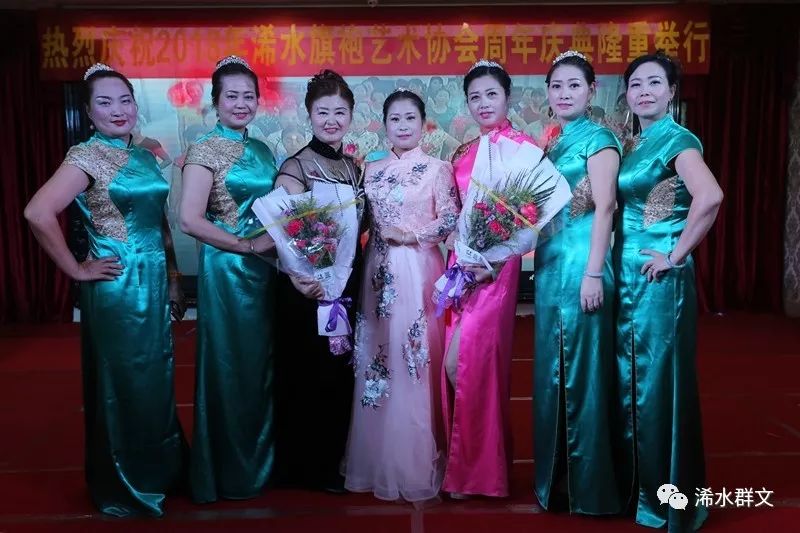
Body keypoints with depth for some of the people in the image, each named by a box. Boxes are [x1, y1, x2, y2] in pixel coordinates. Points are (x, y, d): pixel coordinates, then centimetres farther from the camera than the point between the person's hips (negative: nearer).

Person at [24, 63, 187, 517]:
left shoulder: (145, 156, 11)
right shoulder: (87, 156, -12)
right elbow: (38, 213, -23)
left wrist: (173, 278, 13)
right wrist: (77, 270, -17)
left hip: (154, 281, 7)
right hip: (118, 286, -7)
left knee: (156, 381, 17)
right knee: (123, 385, 6)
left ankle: (158, 472, 36)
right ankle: (125, 488, 25)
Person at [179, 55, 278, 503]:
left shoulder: (262, 150, 11)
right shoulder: (206, 149, -10)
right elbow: (190, 219, -19)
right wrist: (247, 244, -15)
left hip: (263, 269, 7)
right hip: (226, 269, -7)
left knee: (261, 365, 15)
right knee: (229, 367, 3)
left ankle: (259, 463, 32)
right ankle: (230, 473, 21)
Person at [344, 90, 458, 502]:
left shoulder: (437, 168, 0)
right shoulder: (372, 170, 13)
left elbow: (450, 221, -5)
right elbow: (364, 222, 16)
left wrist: (411, 234, -15)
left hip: (418, 272, -4)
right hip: (380, 273, 4)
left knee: (415, 361, -2)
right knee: (378, 362, 7)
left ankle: (416, 466, 12)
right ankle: (378, 463, 21)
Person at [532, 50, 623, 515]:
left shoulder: (598, 138, -5)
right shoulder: (553, 145, 17)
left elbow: (604, 208, -13)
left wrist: (594, 273, -19)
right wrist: (543, 263, 14)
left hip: (580, 263, -8)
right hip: (549, 264, 8)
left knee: (582, 368, -1)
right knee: (552, 368, 12)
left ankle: (588, 485, 12)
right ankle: (556, 477, 26)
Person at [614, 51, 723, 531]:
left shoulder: (678, 140, -10)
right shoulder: (633, 145, 14)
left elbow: (710, 197, -27)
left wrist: (677, 254, -20)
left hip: (659, 276, -8)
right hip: (628, 274, 8)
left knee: (658, 380, 1)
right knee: (631, 379, 15)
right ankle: (635, 483, 30)